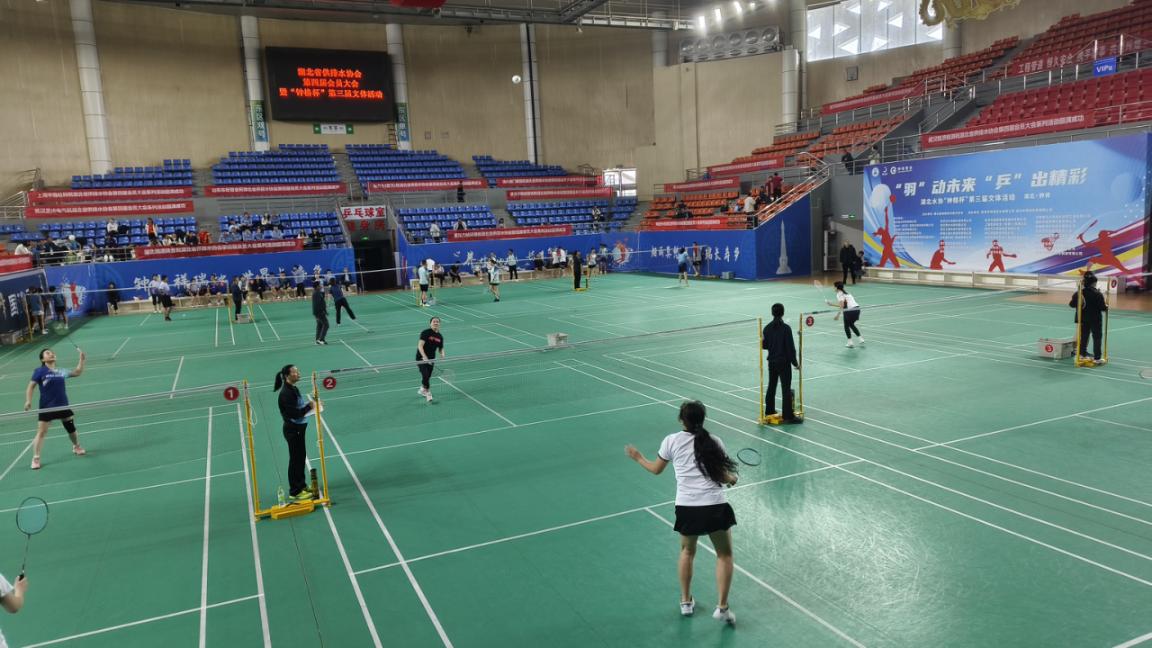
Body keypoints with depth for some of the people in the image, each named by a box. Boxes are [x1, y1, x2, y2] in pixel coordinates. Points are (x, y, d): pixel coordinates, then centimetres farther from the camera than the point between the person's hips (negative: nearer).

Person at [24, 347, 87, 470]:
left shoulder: (61, 371, 5)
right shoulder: (40, 371, -6)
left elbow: (77, 372, 18)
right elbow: (31, 386, -5)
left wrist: (81, 359, 10)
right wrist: (28, 401, -16)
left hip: (63, 406, 4)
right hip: (46, 408, -4)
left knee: (71, 428, 16)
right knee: (41, 433, -7)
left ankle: (76, 447, 39)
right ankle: (35, 458, 1)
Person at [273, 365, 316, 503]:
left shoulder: (293, 389, 8)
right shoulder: (286, 393, -22)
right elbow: (295, 414, -26)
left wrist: (309, 404, -4)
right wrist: (309, 406, -18)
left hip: (299, 428, 10)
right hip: (293, 430, -9)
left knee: (301, 457, 19)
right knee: (295, 460, 0)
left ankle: (301, 486, 33)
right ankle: (295, 492, 11)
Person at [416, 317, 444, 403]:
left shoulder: (440, 337, 4)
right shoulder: (425, 333, -15)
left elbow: (441, 349, 15)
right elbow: (420, 345, -23)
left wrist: (442, 354, -8)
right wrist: (424, 357, -34)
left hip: (431, 359, 6)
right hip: (421, 358, -6)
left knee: (428, 377, 14)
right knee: (425, 375, -15)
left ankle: (422, 390, 40)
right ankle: (428, 394, -2)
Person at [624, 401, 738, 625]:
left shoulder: (671, 441, 3)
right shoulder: (714, 442, 3)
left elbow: (656, 469, 15)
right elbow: (724, 477, 5)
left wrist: (638, 458, 33)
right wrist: (733, 479, 29)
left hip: (687, 507, 1)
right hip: (715, 506, -1)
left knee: (687, 551, 26)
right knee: (724, 554, 18)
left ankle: (686, 602, 35)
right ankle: (722, 608, 12)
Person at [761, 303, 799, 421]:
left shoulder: (767, 328, -2)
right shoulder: (786, 328, -16)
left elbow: (765, 346, 4)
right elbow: (790, 347, -15)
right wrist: (795, 363, -5)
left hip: (772, 362, 5)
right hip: (784, 362, -5)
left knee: (771, 386, 18)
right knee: (786, 388, 1)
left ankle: (769, 411, 29)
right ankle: (788, 415, 2)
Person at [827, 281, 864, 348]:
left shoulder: (839, 294, -2)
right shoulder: (846, 293, 24)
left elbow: (842, 305, -17)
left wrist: (838, 314, -21)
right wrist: (832, 304, 34)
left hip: (849, 311, -8)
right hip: (857, 309, 8)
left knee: (846, 326, 11)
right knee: (851, 324, 27)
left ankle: (850, 342, 7)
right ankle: (860, 339, 23)